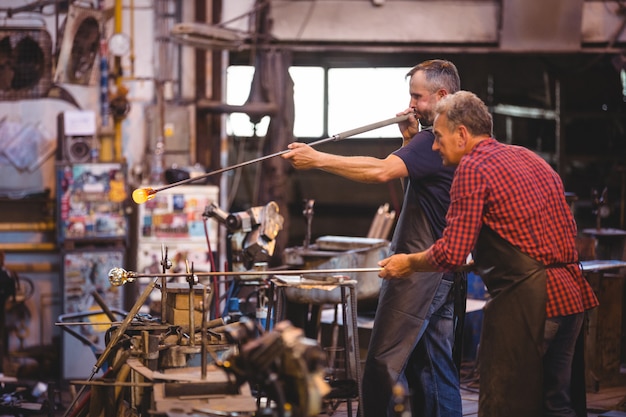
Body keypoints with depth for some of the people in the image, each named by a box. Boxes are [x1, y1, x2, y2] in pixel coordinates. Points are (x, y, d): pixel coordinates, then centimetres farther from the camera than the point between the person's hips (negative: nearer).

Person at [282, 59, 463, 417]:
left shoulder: (436, 139, -15)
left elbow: (383, 170, -27)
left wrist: (318, 159, -26)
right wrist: (410, 139, 7)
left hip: (419, 270, -11)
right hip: (443, 271, 11)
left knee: (382, 366, -9)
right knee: (435, 368, 13)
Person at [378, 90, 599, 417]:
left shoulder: (472, 167, -8)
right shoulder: (530, 158, 18)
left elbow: (451, 255, -13)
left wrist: (409, 263, 7)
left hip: (525, 301, -9)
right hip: (570, 292, 9)